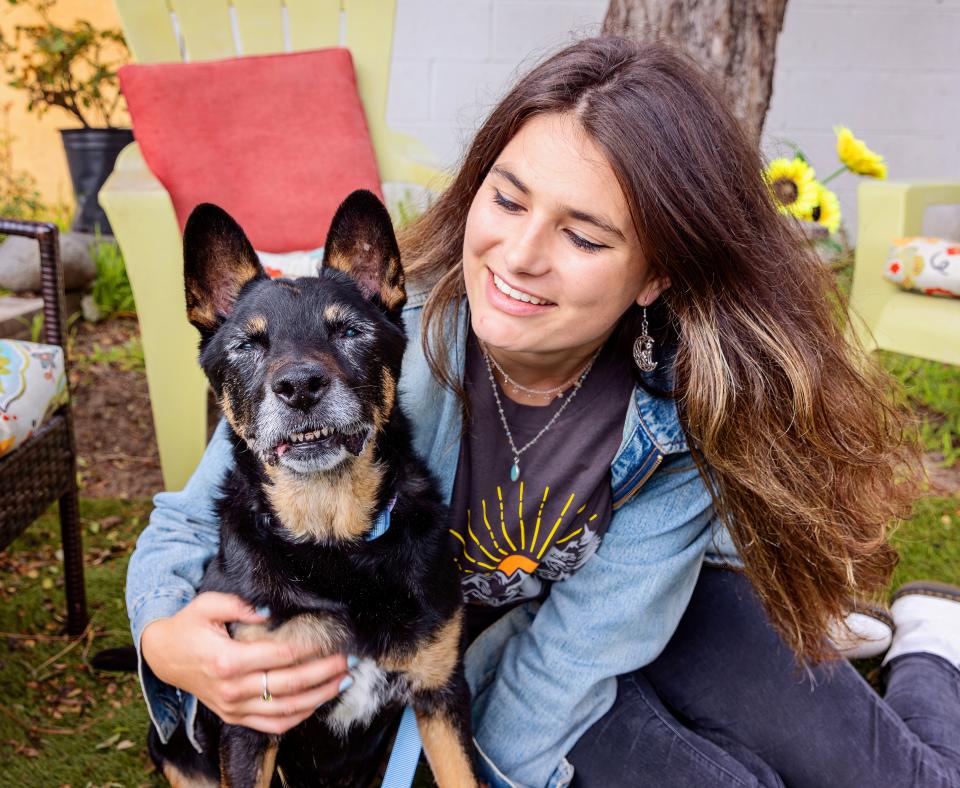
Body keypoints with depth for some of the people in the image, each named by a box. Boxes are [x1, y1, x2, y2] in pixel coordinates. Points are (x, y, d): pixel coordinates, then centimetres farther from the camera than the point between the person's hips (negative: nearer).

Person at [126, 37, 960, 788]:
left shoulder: (690, 410, -27)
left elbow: (585, 644, -22)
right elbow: (194, 527, -19)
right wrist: (172, 644, -39)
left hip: (658, 599, 1)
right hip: (469, 634, 0)